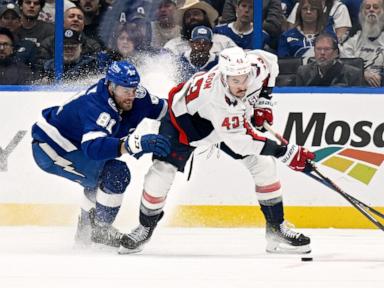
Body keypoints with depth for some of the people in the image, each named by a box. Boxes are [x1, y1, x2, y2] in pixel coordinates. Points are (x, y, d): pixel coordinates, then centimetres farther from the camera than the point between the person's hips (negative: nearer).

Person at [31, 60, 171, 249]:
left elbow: (161, 108, 8)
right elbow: (93, 147, -51)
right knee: (116, 174, -19)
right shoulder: (95, 108, -35)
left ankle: (87, 229, 39)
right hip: (50, 149, -9)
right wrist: (136, 143, -62)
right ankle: (100, 231, -6)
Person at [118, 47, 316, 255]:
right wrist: (285, 152, -46)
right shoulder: (215, 95, -46)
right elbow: (238, 141, -43)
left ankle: (276, 229, 4)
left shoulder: (255, 66, -30)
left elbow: (270, 60, -2)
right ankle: (145, 227, 11)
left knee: (263, 163, -7)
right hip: (186, 115, -5)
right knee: (162, 170, -13)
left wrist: (263, 101, -9)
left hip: (233, 116, 5)